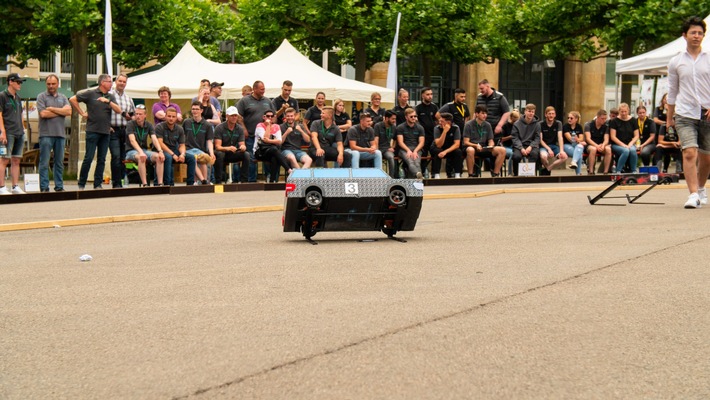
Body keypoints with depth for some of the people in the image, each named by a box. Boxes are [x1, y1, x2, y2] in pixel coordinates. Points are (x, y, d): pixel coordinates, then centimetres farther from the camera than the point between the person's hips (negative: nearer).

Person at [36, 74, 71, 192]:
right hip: (46, 134, -4)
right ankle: (44, 187, -4)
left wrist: (52, 109, -7)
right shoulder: (41, 97, 4)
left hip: (60, 134, 4)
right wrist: (61, 111, -1)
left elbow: (69, 111, -1)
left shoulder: (63, 98, 16)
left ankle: (59, 187, 12)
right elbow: (43, 113, -10)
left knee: (59, 162, 7)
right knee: (44, 163, -5)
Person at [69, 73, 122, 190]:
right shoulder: (90, 93, 0)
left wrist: (108, 101, -12)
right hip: (92, 131, -5)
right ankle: (81, 184, 2)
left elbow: (118, 110, 1)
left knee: (102, 159, 5)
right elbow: (72, 99, 0)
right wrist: (82, 113, 0)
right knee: (88, 158, -5)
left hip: (106, 132, 5)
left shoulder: (111, 97, 13)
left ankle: (98, 185, 10)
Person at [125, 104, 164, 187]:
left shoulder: (149, 125, 4)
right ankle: (144, 184, -42)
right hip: (131, 151, -4)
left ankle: (160, 184, -28)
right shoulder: (130, 124, -9)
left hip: (144, 150, 4)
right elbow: (132, 140, -23)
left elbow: (154, 139, -10)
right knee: (141, 157, -38)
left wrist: (160, 151, -29)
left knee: (159, 157, -24)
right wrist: (141, 152, -40)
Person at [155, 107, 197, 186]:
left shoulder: (179, 129, 7)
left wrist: (182, 154, -18)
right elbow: (160, 143, -16)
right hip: (163, 151, -5)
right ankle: (168, 184, -37)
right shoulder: (159, 127, -8)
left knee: (191, 157, -16)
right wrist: (172, 154, -23)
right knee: (168, 157, -39)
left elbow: (182, 145, 6)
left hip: (175, 151, 5)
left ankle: (190, 183, -12)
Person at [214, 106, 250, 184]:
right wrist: (228, 148, -44)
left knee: (246, 154, -23)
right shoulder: (219, 128, -14)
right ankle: (218, 181, -31)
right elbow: (217, 147, -22)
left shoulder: (240, 129, -1)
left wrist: (243, 147, -33)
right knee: (219, 154, -38)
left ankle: (243, 180, -19)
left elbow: (242, 145, -6)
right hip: (222, 152, -4)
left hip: (234, 154, 4)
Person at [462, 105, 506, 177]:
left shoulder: (487, 125, 9)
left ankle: (495, 174, -8)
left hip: (483, 148, 5)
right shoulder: (469, 125, -5)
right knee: (470, 150, -43)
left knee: (502, 150, -17)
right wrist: (476, 145, -26)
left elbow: (491, 141, 11)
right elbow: (466, 142, -9)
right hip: (471, 146, -5)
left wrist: (491, 146, -14)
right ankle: (470, 175, -26)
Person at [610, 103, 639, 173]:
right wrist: (623, 145, -14)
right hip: (617, 144, -2)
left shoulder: (633, 120, 9)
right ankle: (618, 171, -26)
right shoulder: (614, 121, 1)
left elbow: (636, 136, 9)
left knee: (633, 150, -33)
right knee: (626, 151, -35)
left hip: (630, 144, 2)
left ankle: (633, 171, -20)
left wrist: (630, 144, -10)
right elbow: (613, 137, -4)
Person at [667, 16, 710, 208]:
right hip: (684, 114, -1)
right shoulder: (675, 62, 7)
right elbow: (672, 91, 15)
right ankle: (693, 195, -20)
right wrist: (669, 117, 17)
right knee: (689, 153, -17)